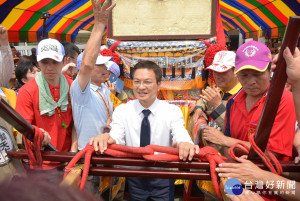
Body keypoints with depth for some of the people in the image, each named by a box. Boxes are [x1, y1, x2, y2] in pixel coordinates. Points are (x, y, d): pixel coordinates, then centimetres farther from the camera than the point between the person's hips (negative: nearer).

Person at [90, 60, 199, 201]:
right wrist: (106, 138, -46)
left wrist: (184, 144, -51)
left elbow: (181, 136, -27)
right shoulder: (121, 110, -8)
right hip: (133, 177, 1)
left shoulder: (173, 111, -11)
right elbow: (116, 137, -22)